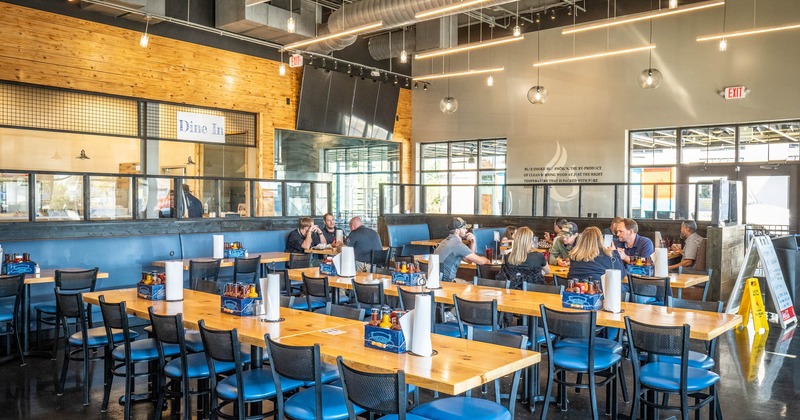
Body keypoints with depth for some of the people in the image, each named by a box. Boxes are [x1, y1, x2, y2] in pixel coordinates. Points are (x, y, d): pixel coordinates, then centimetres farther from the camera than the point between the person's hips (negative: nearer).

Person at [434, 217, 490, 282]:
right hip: (445, 281, -9)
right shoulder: (457, 244, -18)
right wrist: (488, 261, 9)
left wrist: (473, 243, 6)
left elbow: (469, 260, 16)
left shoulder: (447, 241, 13)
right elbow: (480, 261, -13)